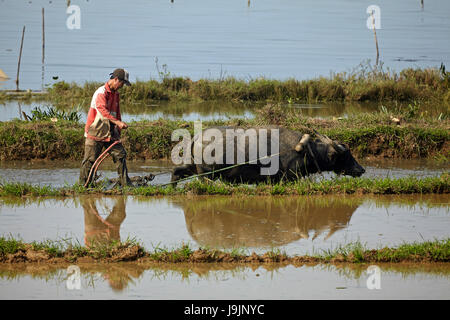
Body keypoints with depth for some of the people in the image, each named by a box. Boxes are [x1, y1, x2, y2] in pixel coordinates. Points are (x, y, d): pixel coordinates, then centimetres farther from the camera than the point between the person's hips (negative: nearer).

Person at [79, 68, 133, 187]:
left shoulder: (115, 94, 15)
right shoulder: (101, 92, -14)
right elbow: (102, 109, -29)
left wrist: (119, 129, 18)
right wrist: (117, 122, -36)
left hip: (110, 133, 8)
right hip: (96, 132, -8)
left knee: (120, 155, 1)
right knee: (90, 159, -3)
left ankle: (125, 182, 6)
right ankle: (84, 185, 5)